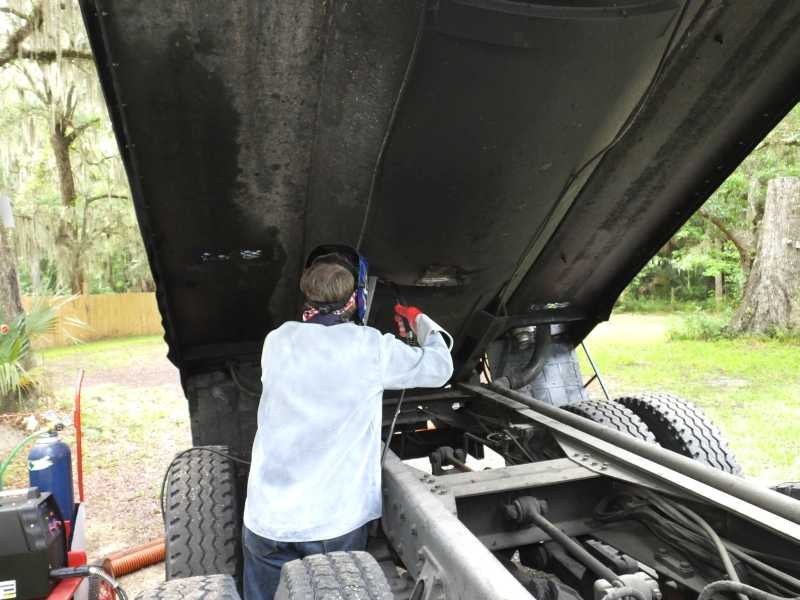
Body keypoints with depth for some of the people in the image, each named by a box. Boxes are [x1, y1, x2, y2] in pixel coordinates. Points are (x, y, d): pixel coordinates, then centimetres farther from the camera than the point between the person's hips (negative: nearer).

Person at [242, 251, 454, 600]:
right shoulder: (373, 347, -8)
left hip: (267, 518, 3)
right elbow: (440, 368, 7)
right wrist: (420, 321, 24)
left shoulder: (277, 342, 1)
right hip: (334, 522, -3)